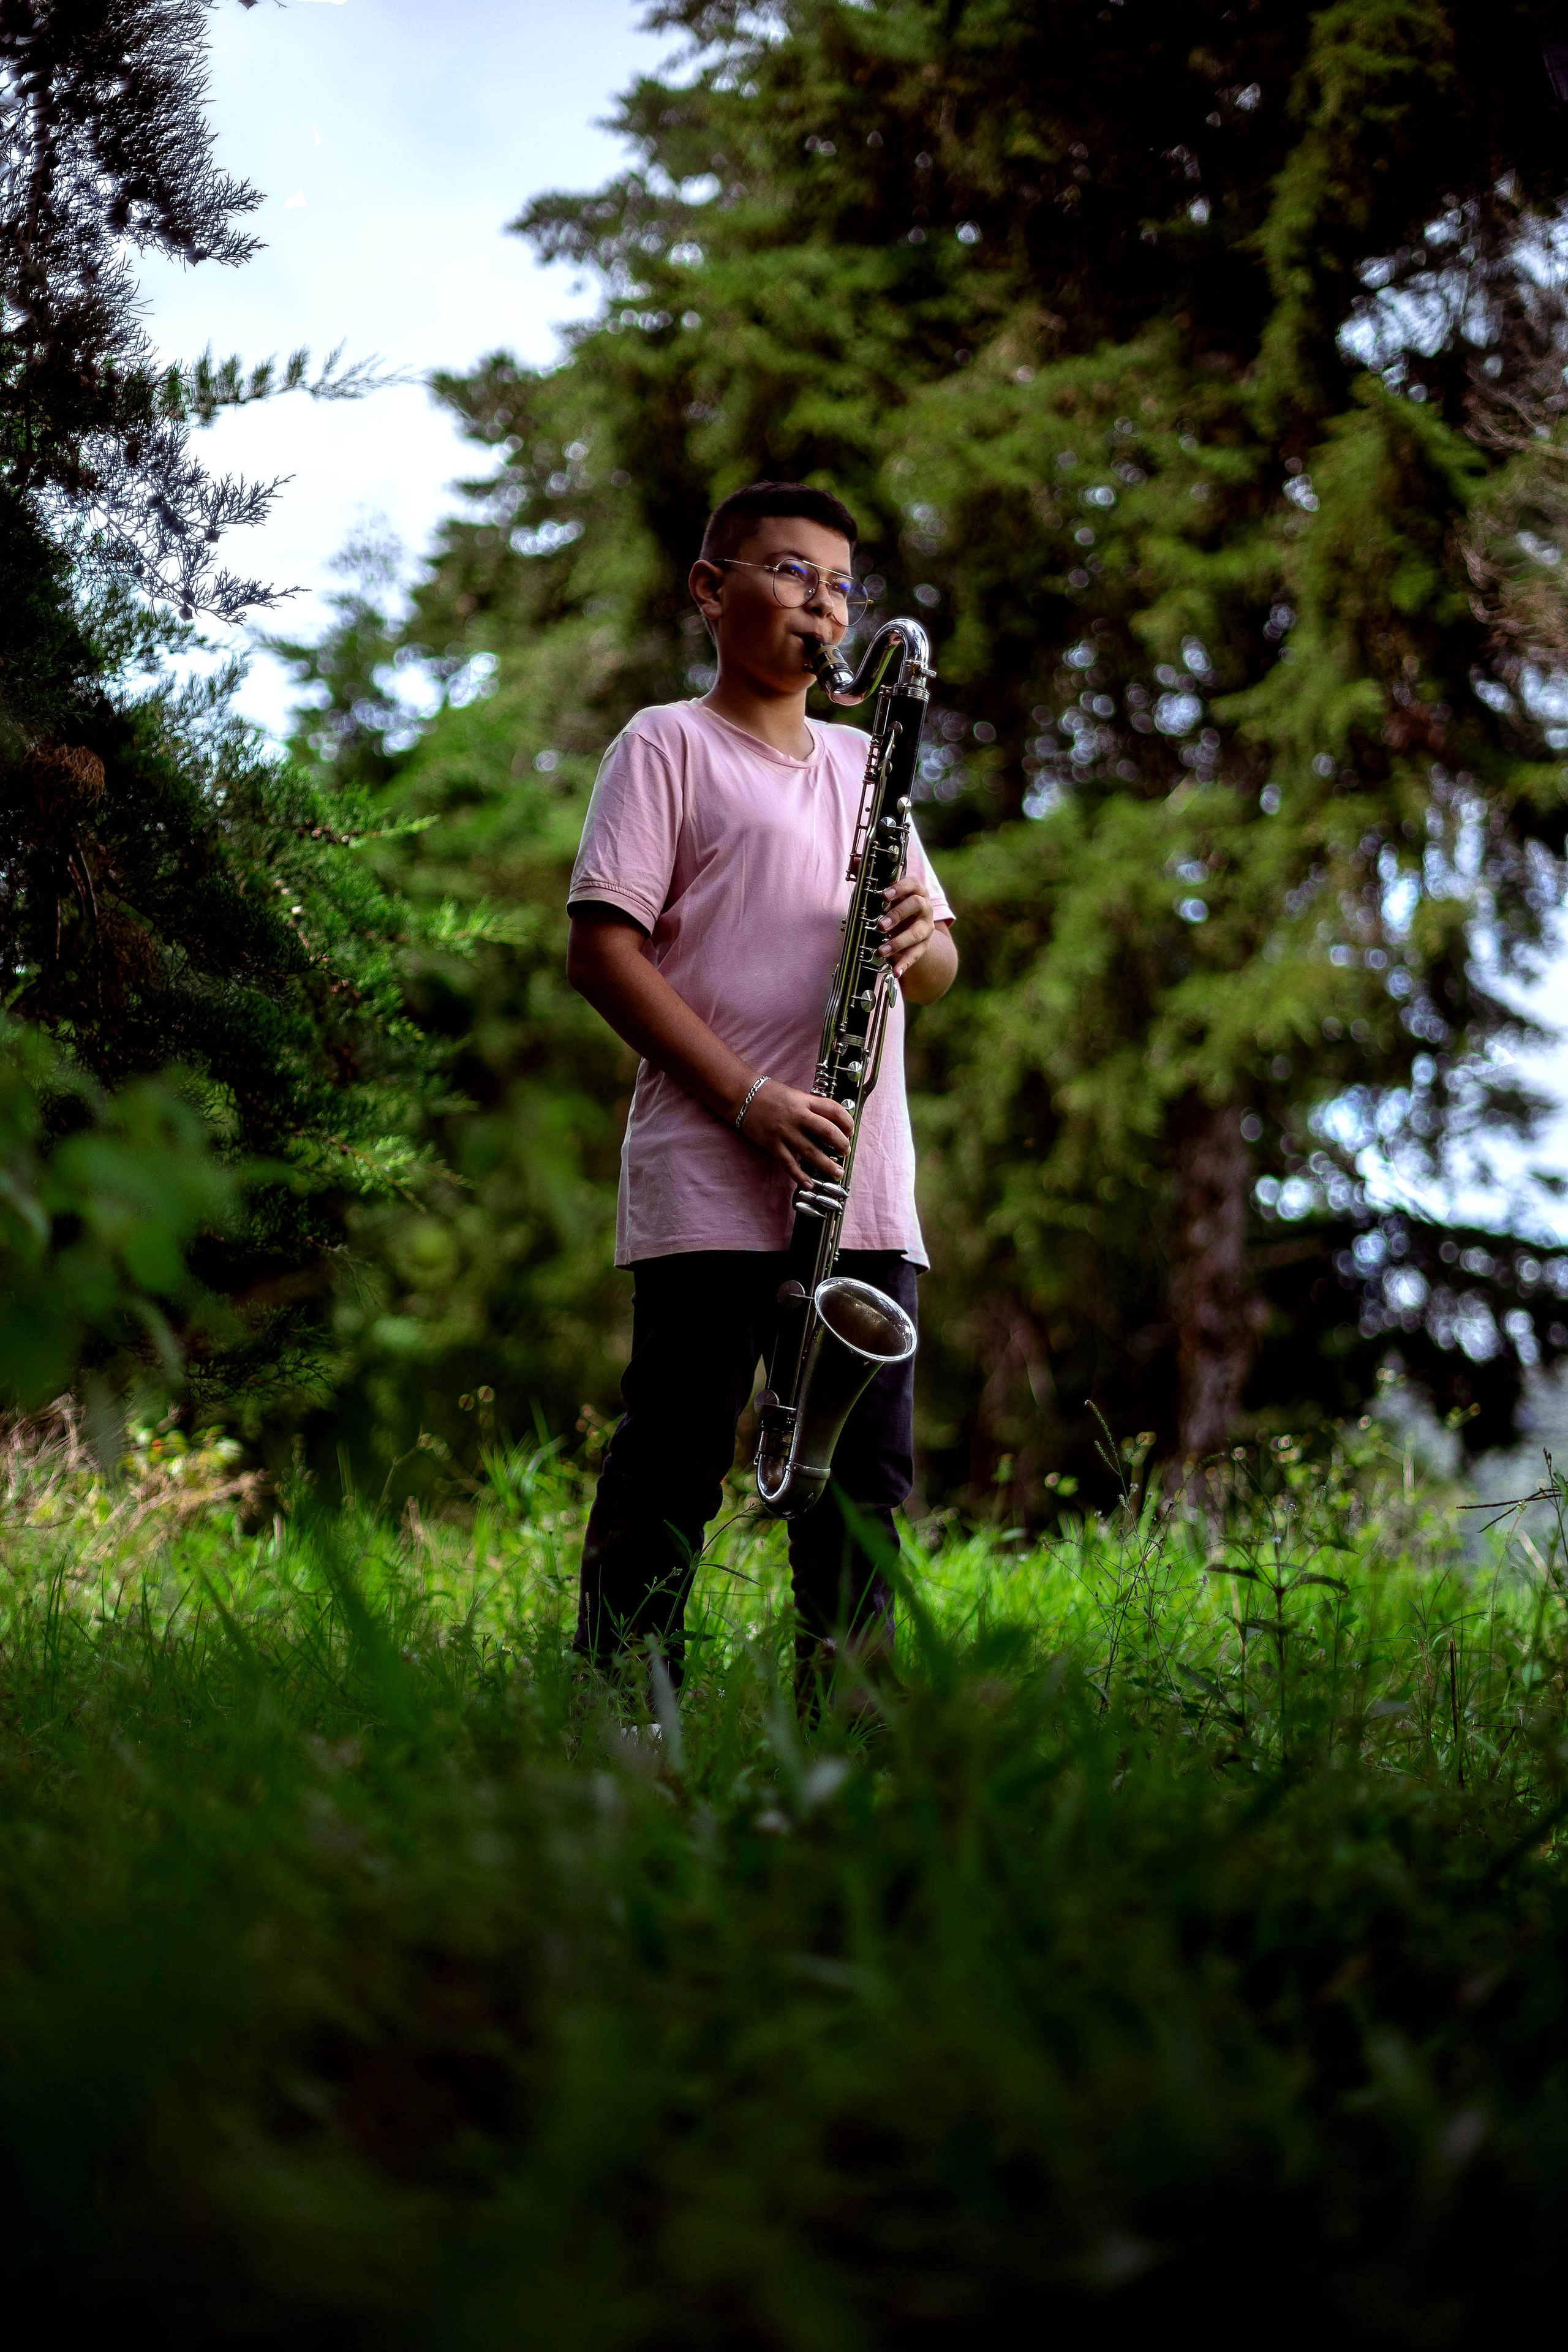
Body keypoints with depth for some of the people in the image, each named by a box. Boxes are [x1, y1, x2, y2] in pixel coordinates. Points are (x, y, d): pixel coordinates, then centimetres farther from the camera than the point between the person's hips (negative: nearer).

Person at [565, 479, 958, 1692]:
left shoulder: (860, 762, 22)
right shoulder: (668, 745, 2)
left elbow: (939, 973, 21)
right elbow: (602, 949, -8)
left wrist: (924, 936, -5)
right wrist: (748, 1100, -16)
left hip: (867, 1192, 6)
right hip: (713, 1190, -6)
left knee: (866, 1476, 7)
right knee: (674, 1468, -5)